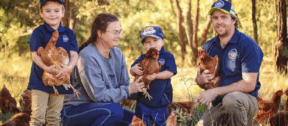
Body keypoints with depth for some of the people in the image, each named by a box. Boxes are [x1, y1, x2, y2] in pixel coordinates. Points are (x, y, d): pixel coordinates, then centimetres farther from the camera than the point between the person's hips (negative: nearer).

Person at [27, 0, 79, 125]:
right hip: (40, 80, -4)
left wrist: (69, 67, -23)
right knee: (38, 115, -7)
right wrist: (46, 68, -30)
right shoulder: (39, 32, -4)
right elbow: (35, 54, -12)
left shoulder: (68, 33, 7)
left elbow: (74, 54, -1)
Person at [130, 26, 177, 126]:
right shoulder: (143, 58, 5)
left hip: (161, 98, -2)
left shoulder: (167, 56, -4)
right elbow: (132, 71, 3)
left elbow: (170, 72, -15)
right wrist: (134, 69, -22)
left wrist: (156, 76, -28)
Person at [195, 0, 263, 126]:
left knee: (230, 98, -37)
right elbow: (200, 78, 18)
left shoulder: (247, 45, -8)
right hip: (218, 106, 5)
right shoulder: (208, 46, 10)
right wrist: (200, 80, -7)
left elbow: (249, 84, -15)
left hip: (245, 100, -5)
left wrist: (216, 91, -19)